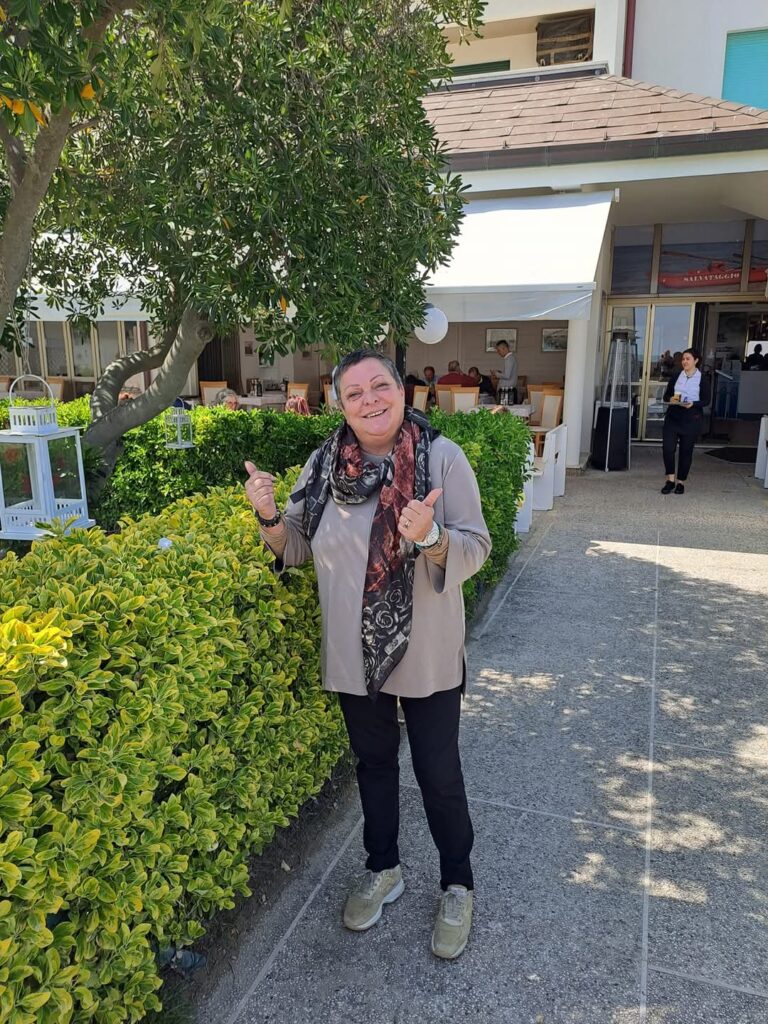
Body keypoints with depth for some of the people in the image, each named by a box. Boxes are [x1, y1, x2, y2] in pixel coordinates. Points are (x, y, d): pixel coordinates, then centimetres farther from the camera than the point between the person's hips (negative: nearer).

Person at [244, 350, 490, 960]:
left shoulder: (442, 457, -14)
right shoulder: (325, 464, -4)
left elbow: (475, 550, -14)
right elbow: (297, 550, 3)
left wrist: (431, 537, -34)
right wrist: (269, 516, -17)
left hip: (427, 655, -3)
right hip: (354, 654, 3)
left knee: (439, 773, 12)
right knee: (373, 762, 22)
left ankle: (458, 887, 38)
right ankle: (383, 870, 47)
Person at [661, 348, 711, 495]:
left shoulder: (703, 380, 1)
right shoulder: (676, 377, 11)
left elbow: (706, 400, -5)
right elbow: (666, 395, 10)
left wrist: (692, 404, -23)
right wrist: (670, 399, -13)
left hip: (692, 419, -2)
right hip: (673, 417, 2)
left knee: (686, 451, 4)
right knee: (668, 447, -10)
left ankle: (680, 482, 16)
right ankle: (670, 479, 3)